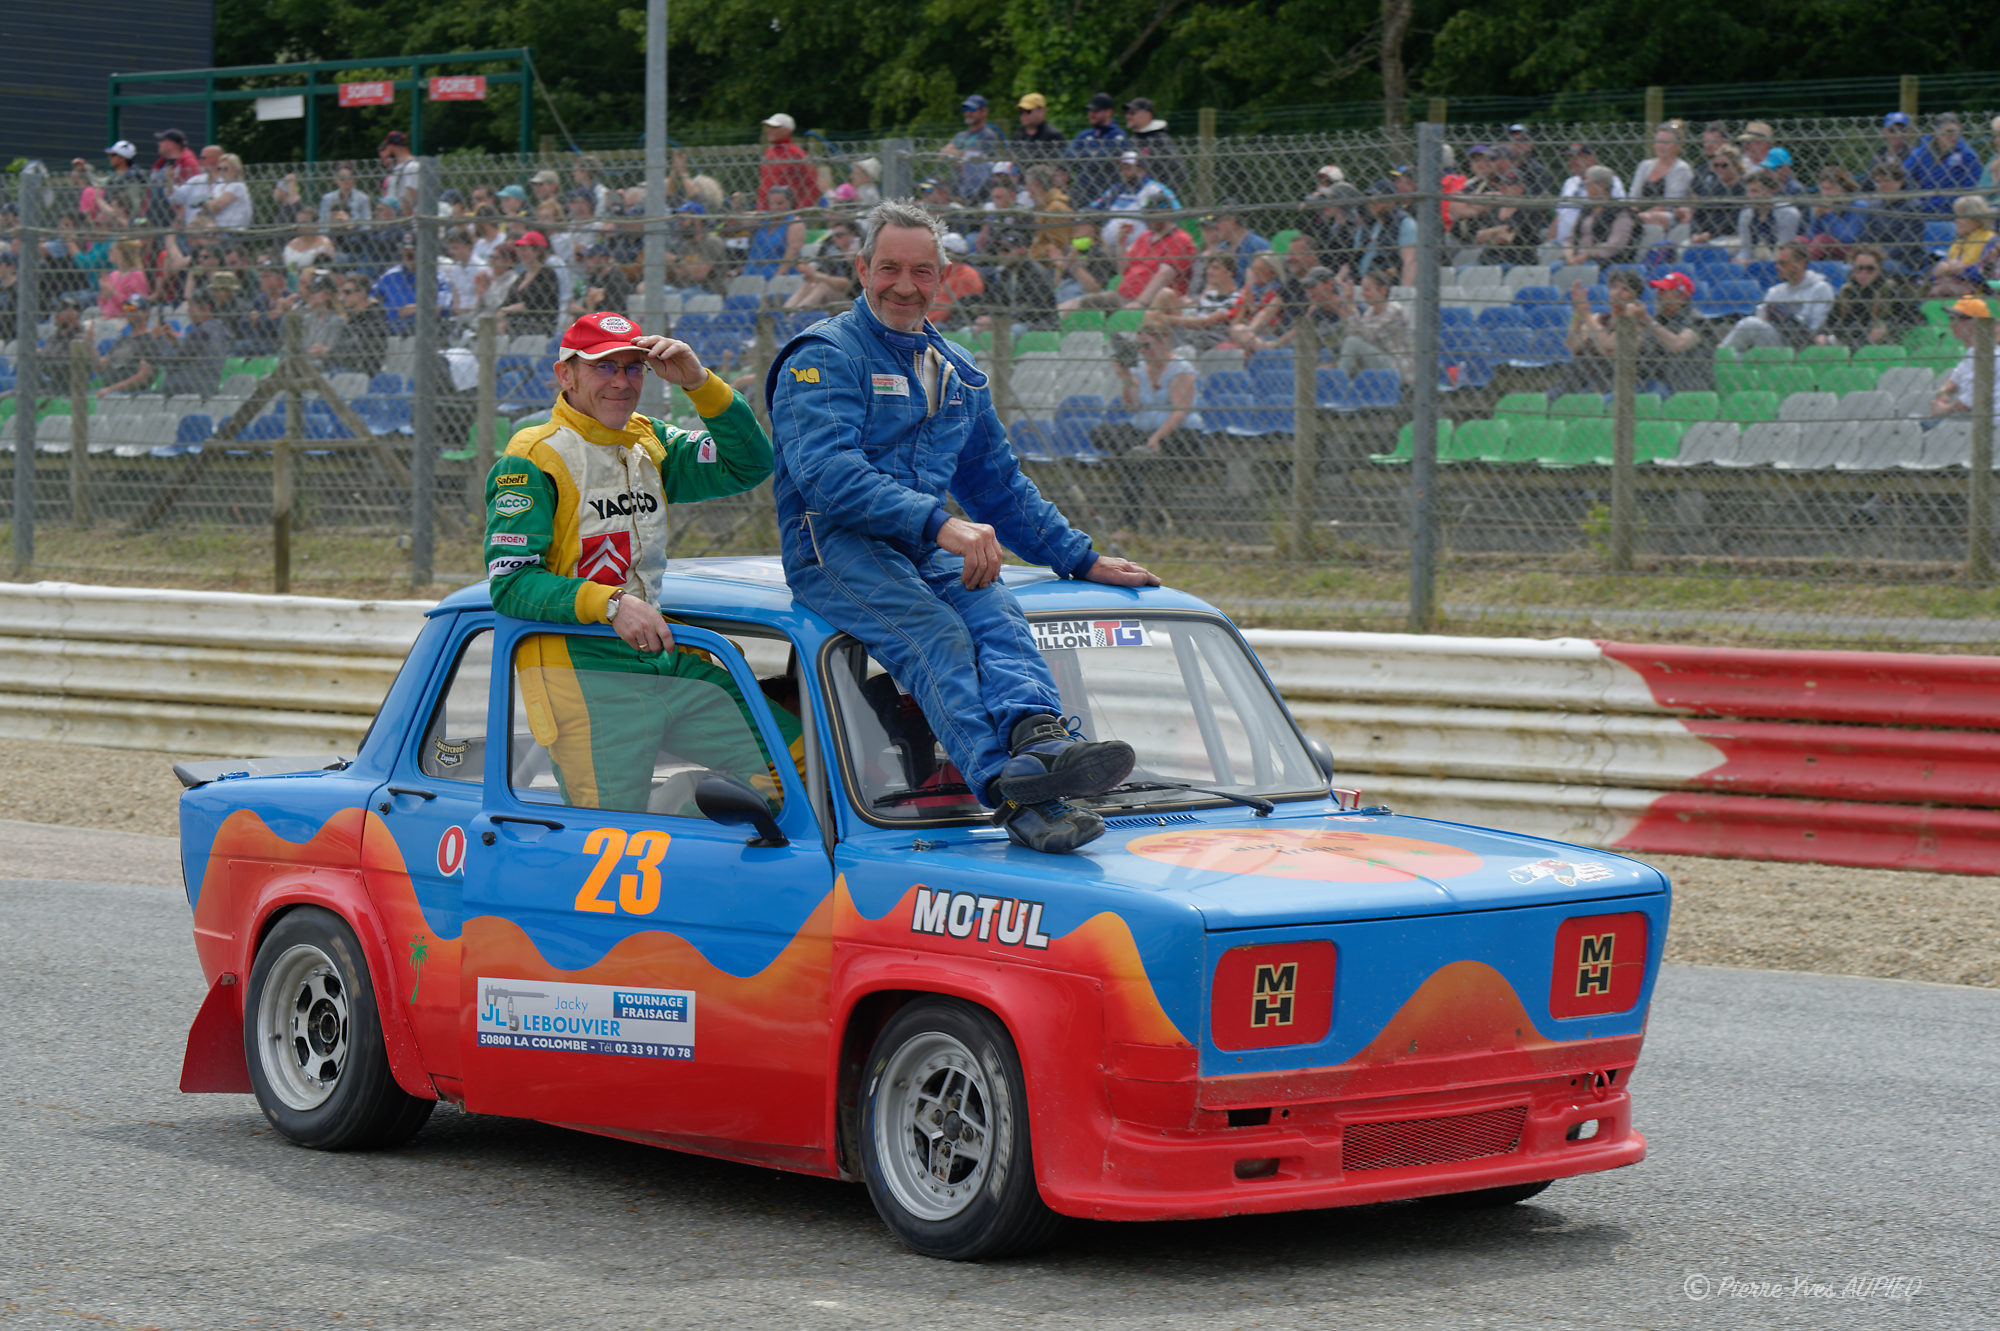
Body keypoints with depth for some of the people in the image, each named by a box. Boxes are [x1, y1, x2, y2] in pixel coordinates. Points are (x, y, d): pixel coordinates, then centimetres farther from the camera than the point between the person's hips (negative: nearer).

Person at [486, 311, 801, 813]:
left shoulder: (650, 443, 15)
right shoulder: (533, 460, -6)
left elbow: (749, 465, 6)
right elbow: (510, 584, -13)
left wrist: (701, 384, -6)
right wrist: (610, 603, -24)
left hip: (666, 658, 6)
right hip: (584, 673, -6)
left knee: (801, 759, -3)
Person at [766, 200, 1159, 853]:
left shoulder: (957, 375, 24)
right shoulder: (823, 357, -2)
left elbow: (1001, 485, 33)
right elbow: (828, 474, -18)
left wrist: (1083, 560, 24)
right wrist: (940, 523, -28)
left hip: (927, 550, 6)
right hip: (834, 548, -6)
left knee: (996, 612, -28)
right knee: (935, 636, -33)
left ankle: (1037, 739, -59)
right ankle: (1015, 794, -57)